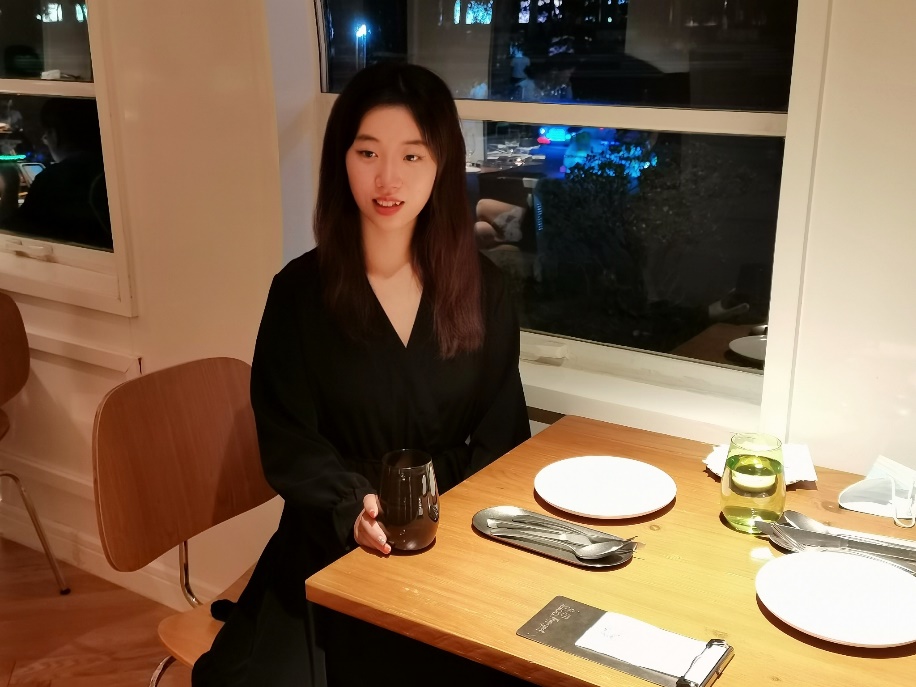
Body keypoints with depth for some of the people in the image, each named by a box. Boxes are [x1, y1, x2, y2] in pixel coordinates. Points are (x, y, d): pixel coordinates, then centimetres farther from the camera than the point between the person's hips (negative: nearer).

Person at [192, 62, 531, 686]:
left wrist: (457, 519, -11)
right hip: (335, 548, -1)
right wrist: (355, 510, -22)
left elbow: (503, 430, 6)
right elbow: (289, 442, -4)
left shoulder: (481, 289, 4)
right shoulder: (301, 292, -2)